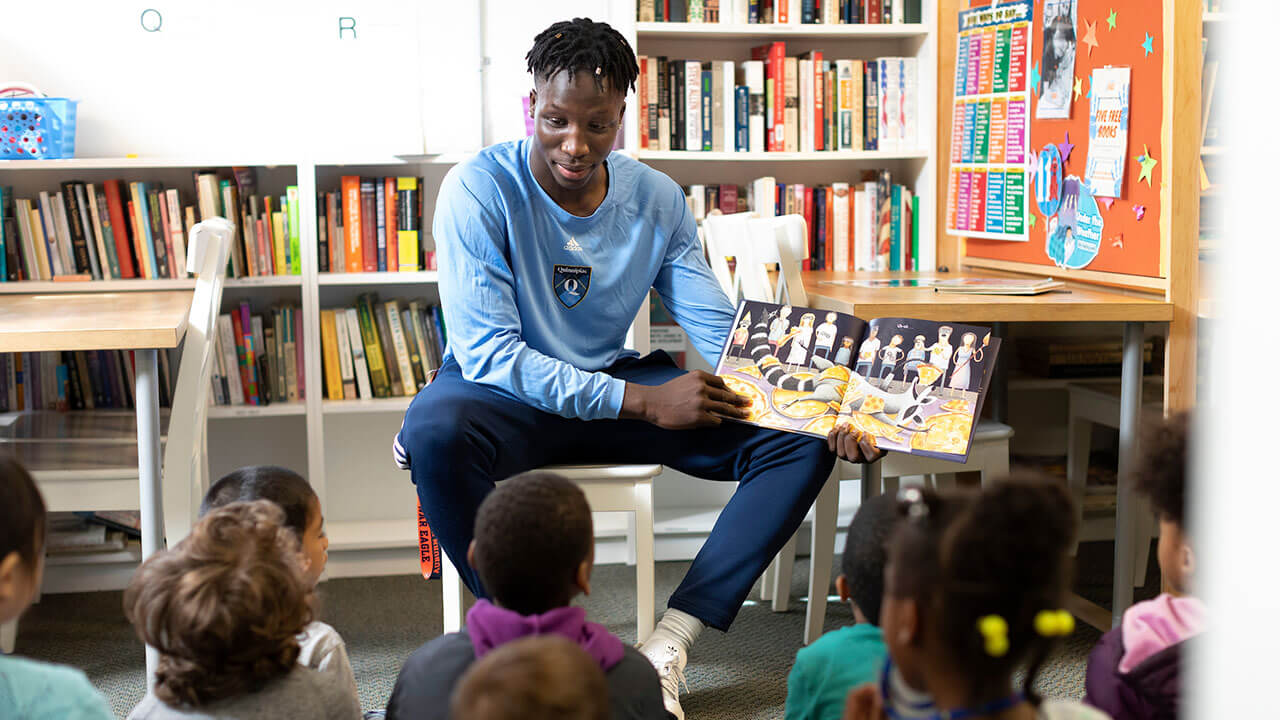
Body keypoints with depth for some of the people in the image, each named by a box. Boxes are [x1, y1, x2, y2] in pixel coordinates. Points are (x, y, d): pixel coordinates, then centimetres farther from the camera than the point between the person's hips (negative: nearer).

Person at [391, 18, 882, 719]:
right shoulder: (480, 188, -16)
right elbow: (488, 353, -23)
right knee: (436, 428, -40)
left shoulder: (657, 199, -2)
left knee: (800, 440, -14)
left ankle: (669, 642, -20)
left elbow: (723, 336, -1)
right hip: (509, 396, -4)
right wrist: (644, 402, -28)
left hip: (620, 382, 4)